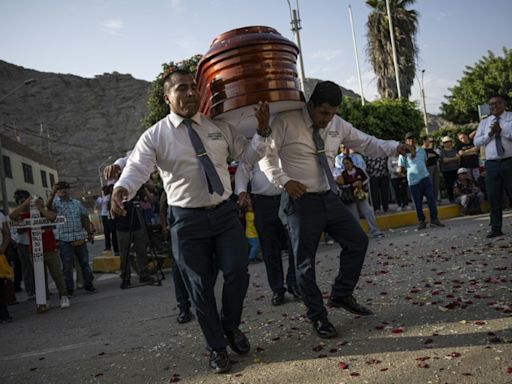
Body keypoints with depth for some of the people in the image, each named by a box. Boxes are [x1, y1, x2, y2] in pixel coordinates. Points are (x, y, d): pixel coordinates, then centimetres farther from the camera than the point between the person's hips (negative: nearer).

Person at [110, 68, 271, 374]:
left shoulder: (220, 127, 7)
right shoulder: (155, 136, -3)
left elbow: (248, 155, 11)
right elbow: (137, 168, -16)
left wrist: (263, 131, -7)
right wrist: (121, 189, -37)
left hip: (225, 212, 3)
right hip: (187, 219, -2)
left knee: (238, 273, -3)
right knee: (201, 288, 6)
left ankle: (230, 326, 30)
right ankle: (217, 347, 29)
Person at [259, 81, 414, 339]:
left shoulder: (337, 125, 6)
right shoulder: (286, 122, -11)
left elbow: (365, 143, 9)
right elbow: (266, 155, -8)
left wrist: (395, 147, -5)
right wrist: (284, 181, -18)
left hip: (329, 198, 6)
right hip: (301, 201, -6)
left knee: (358, 241, 9)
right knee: (305, 261, 3)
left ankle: (341, 295, 28)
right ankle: (317, 316, 21)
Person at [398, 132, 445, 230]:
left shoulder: (421, 150, 12)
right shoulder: (404, 153, 0)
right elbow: (401, 169, 2)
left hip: (425, 177, 3)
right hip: (413, 181, -3)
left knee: (431, 198, -3)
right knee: (418, 202, 3)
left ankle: (434, 219, 5)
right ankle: (421, 221, 14)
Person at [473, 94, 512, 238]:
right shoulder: (484, 122, 15)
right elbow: (476, 142, 6)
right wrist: (490, 134, -7)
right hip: (492, 164, 3)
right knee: (493, 197, 4)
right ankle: (496, 228, 12)